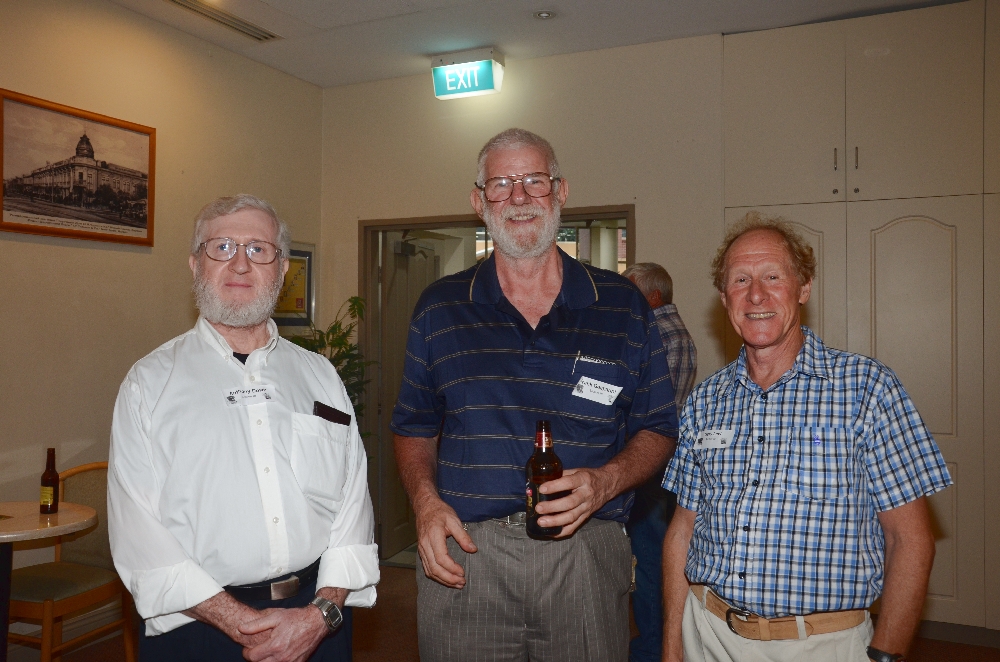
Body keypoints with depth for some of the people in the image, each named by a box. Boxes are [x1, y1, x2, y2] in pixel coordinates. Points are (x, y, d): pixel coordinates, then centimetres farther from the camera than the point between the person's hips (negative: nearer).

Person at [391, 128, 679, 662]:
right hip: (462, 557, 1)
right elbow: (414, 428, 11)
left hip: (586, 558, 0)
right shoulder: (439, 308, 6)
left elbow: (657, 428, 7)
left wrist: (605, 481, -11)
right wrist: (425, 502, -6)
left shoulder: (623, 307, 3)